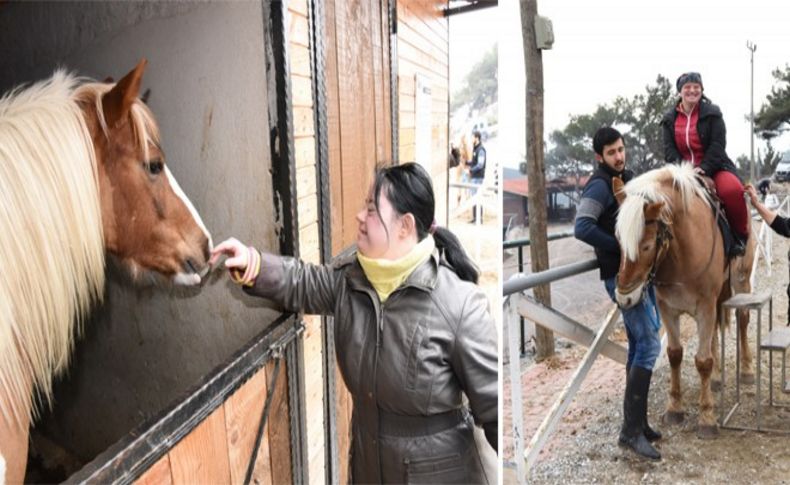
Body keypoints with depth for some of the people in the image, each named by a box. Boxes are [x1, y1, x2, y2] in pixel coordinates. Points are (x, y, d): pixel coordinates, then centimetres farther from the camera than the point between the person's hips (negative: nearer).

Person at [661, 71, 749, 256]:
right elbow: (669, 148, 1)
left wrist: (704, 168, -21)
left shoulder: (712, 113, 0)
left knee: (732, 190, -33)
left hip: (713, 167, -3)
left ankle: (740, 235, -10)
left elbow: (718, 144, -8)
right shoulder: (670, 119, 8)